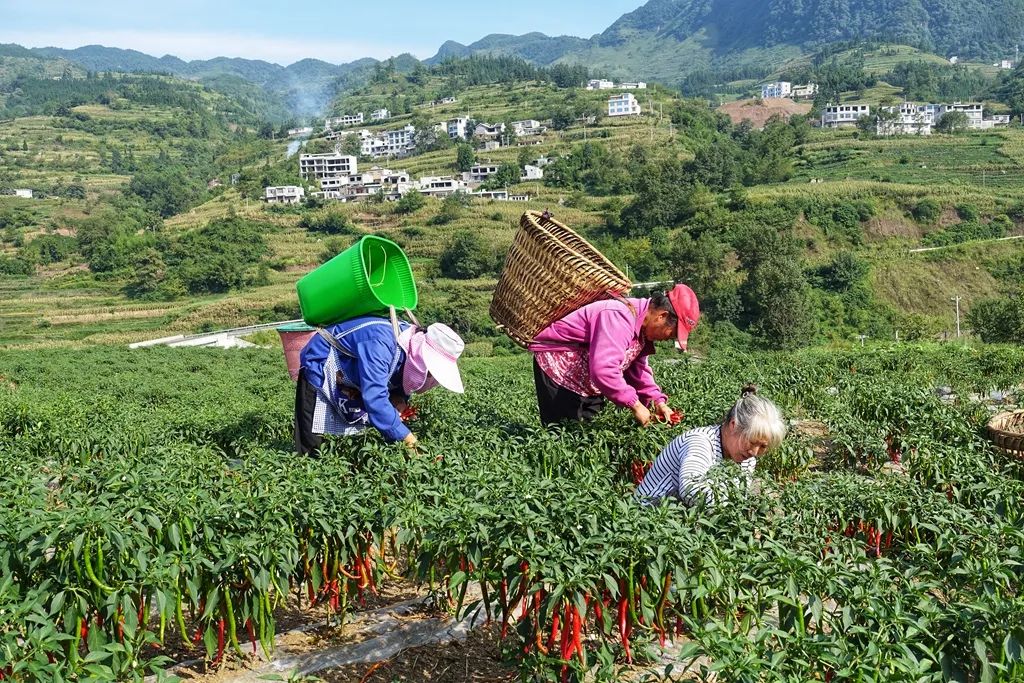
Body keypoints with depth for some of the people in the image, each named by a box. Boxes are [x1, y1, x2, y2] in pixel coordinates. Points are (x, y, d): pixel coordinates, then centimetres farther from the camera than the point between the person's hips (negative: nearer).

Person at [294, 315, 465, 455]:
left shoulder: (412, 346, -15)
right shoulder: (380, 344, -41)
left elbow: (399, 386, 0)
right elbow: (375, 399, -46)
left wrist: (399, 399, -24)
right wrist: (408, 439, -45)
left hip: (352, 381, 7)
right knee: (312, 452, -11)